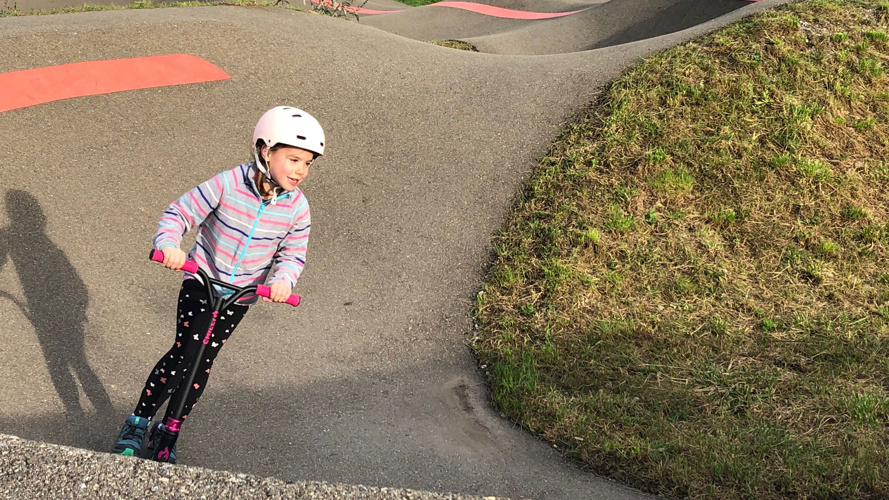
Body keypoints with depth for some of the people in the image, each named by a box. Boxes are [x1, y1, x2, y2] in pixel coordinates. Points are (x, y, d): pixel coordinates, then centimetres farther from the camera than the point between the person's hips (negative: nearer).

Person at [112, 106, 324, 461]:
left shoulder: (297, 208, -12)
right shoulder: (229, 185, -21)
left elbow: (293, 254, -3)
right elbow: (179, 213, -16)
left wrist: (283, 278, -24)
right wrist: (169, 245, -35)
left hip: (240, 296, 3)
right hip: (201, 282, -3)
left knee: (202, 361, 6)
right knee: (184, 351, -10)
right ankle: (138, 423, 9)